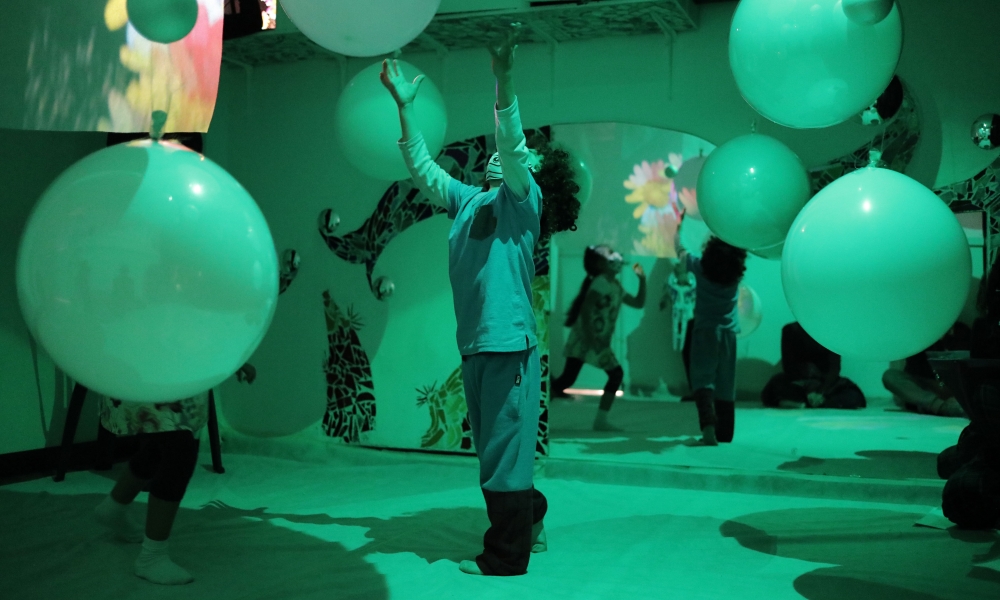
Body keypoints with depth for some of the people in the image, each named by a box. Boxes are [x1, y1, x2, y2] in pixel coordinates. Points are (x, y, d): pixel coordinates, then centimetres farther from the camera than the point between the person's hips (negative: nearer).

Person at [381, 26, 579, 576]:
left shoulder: (522, 200, -2)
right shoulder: (466, 201, 15)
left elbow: (514, 147, -18)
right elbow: (421, 166, 15)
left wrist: (503, 81, -30)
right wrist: (404, 105, 8)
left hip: (509, 346, -7)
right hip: (473, 346, 7)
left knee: (504, 454, -1)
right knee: (493, 451, 17)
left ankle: (506, 556, 12)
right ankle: (530, 524, 36)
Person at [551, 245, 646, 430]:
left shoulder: (617, 286, 13)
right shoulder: (599, 283, -12)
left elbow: (638, 303, 21)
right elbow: (586, 310, -21)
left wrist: (642, 279, 12)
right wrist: (590, 338, -27)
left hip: (601, 342, 9)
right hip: (583, 339, -9)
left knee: (616, 374, 7)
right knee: (568, 377, -13)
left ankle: (601, 420, 9)